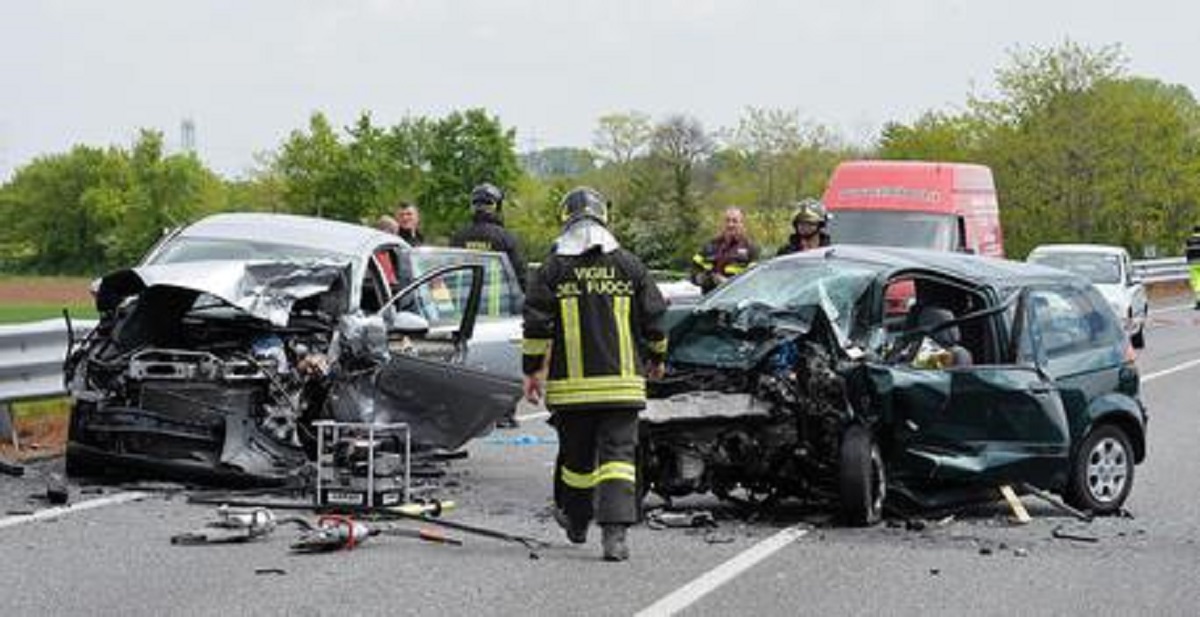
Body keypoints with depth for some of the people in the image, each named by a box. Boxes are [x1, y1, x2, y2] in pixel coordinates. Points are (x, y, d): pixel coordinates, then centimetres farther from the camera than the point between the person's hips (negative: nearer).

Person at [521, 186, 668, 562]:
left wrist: (532, 370, 6)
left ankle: (576, 522, 33)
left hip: (570, 385, 0)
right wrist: (657, 358, 24)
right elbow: (654, 319, 9)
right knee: (618, 453, -3)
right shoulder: (629, 266, 4)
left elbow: (537, 327, -3)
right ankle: (615, 532, -18)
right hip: (622, 383, 0)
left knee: (576, 455, 15)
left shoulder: (552, 270, -1)